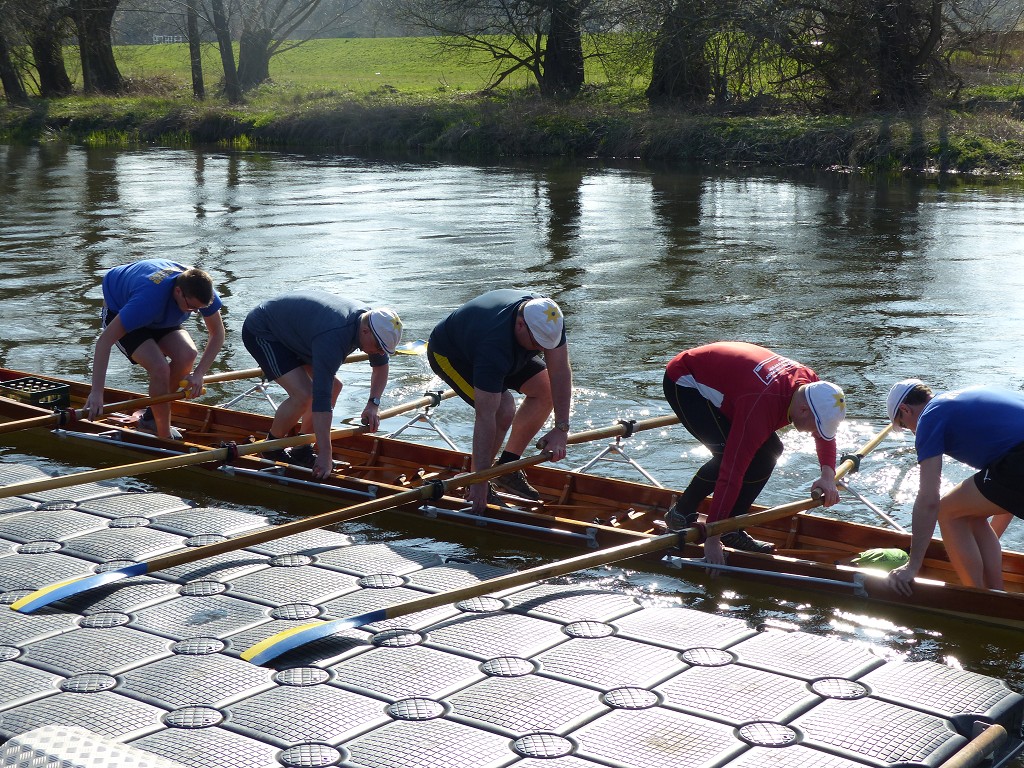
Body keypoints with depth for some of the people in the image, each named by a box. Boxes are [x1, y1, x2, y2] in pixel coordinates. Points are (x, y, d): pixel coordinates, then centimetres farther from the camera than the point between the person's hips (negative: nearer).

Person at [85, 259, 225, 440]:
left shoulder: (200, 288, -27)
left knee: (187, 355, -22)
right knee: (160, 368, -28)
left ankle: (151, 417, 0)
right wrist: (96, 392, -46)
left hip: (161, 318, 6)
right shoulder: (150, 297, -44)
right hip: (119, 313, -6)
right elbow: (105, 340, -43)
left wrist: (199, 373, -26)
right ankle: (165, 437, -9)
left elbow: (217, 334, -14)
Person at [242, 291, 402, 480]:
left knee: (333, 386, 3)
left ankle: (302, 450, 12)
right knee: (303, 395, -22)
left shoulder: (370, 318, -12)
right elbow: (321, 398, -41)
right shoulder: (333, 338, -39)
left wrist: (373, 404, -8)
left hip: (291, 331, 9)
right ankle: (272, 449, 1)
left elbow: (381, 365, 7)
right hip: (261, 332, -9)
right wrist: (325, 456, -42)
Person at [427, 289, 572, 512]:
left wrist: (561, 429, -31)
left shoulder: (549, 320, -27)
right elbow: (485, 417, -43)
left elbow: (560, 373, -22)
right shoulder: (494, 347, -44)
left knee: (546, 388, -6)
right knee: (503, 410, -26)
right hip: (448, 353, -8)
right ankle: (474, 486, -8)